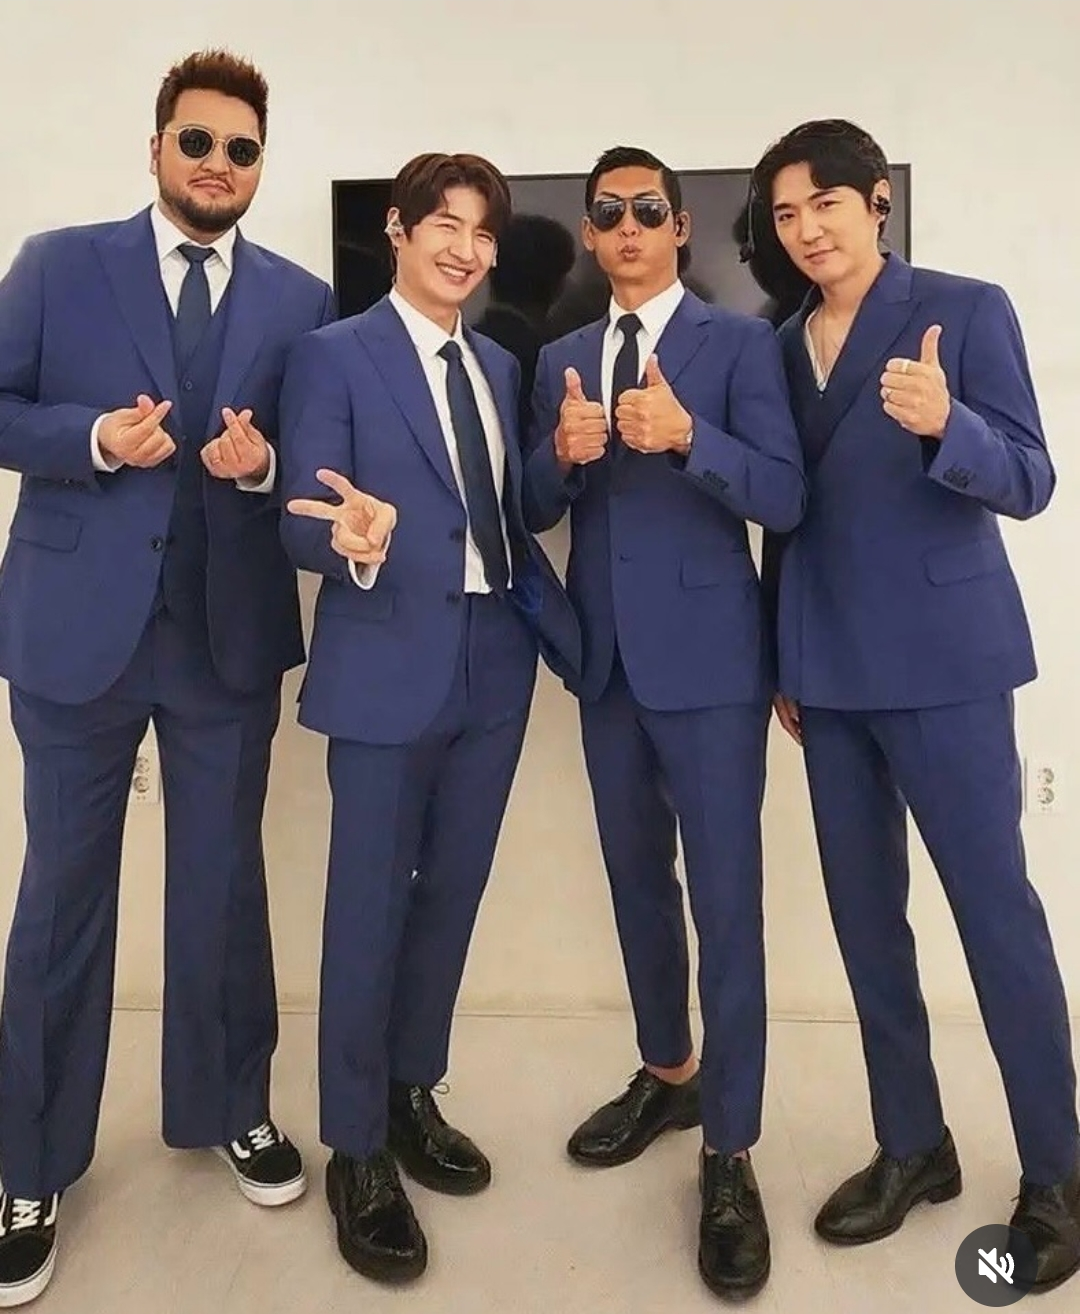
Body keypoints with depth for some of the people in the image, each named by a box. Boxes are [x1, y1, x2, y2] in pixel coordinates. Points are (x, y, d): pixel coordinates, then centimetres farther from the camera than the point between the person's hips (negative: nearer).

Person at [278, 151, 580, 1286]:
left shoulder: (498, 366, 14)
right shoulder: (333, 355, -4)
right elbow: (304, 522, -11)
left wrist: (570, 635, 11)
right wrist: (359, 542, -33)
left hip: (496, 664, 6)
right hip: (389, 669, -6)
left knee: (450, 898, 15)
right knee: (370, 909, 3)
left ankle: (412, 1099, 35)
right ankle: (356, 1151, 22)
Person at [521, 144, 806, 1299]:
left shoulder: (739, 341, -1)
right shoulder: (560, 359, 13)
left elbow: (784, 498, -11)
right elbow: (533, 511, 8)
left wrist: (687, 435, -27)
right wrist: (562, 450, -13)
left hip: (707, 659, -5)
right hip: (607, 660, 5)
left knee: (725, 899, -2)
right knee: (637, 882, 16)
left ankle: (730, 1158, 12)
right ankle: (667, 1075, 36)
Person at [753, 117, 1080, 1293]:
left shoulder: (966, 309, -3)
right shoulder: (780, 347, 12)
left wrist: (945, 423, -29)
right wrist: (782, 659, 13)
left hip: (942, 657, -5)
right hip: (831, 670, 5)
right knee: (865, 916, 10)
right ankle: (912, 1145, 27)